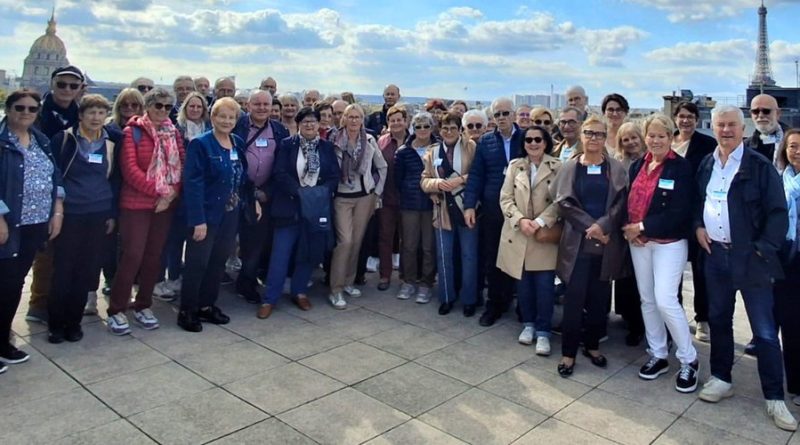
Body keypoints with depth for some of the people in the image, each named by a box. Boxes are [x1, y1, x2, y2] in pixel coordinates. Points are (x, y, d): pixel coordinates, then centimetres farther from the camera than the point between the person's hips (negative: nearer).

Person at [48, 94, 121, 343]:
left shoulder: (111, 142, 6)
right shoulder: (64, 139, -3)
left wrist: (113, 213, 6)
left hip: (99, 214, 3)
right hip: (69, 213, -2)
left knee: (87, 269, 7)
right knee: (63, 269, 1)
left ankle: (74, 321, 20)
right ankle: (56, 323, 15)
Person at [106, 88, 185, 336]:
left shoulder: (174, 133, 9)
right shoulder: (133, 132, -6)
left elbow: (182, 165, 5)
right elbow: (129, 168, -13)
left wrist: (172, 193, -9)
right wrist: (158, 190, -16)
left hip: (166, 204, 5)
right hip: (136, 203, -5)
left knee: (154, 255, 10)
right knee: (132, 255, -5)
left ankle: (143, 306, 23)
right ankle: (116, 311, 7)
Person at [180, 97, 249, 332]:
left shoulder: (238, 143, 8)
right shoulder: (200, 144, -11)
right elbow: (193, 183, -17)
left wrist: (252, 200, 4)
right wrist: (198, 219, -22)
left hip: (230, 214, 6)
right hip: (207, 214, -6)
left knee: (218, 261, 14)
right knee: (197, 263, 2)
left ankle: (207, 305, 27)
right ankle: (187, 311, 15)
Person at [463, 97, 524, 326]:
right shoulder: (485, 141, 6)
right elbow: (476, 175, 3)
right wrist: (469, 205, -7)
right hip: (491, 209, 2)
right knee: (491, 259, 7)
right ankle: (495, 304, 19)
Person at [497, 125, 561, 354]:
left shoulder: (557, 167, -1)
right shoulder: (514, 166, 8)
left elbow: (560, 201, -7)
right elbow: (505, 199, 2)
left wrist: (540, 222, -19)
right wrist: (520, 220, -13)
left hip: (545, 235, -3)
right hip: (518, 235, 3)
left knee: (544, 286, -2)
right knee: (523, 283, 11)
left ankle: (543, 331, 10)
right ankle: (528, 324, 27)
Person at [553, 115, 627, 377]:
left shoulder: (615, 168, 6)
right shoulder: (570, 167, 4)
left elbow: (621, 202, -4)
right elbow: (564, 202, -5)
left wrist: (602, 226, -18)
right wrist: (591, 226, -14)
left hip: (607, 244, 1)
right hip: (577, 243, -1)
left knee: (599, 298, 9)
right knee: (574, 299, -1)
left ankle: (592, 346, 26)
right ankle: (569, 353, 9)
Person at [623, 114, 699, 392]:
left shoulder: (681, 168, -9)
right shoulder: (637, 166, 8)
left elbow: (679, 212, -16)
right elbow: (628, 201, 9)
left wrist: (643, 227, -17)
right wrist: (629, 229, -9)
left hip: (669, 243, -6)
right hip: (638, 241, 6)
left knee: (665, 301, -11)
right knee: (647, 299, 11)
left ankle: (689, 361, 7)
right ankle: (658, 355, 25)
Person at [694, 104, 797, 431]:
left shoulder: (759, 166, -8)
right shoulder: (706, 165, 8)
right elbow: (697, 201, 20)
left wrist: (763, 249, -15)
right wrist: (697, 226, 2)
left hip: (750, 257, -5)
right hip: (715, 254, 5)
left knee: (764, 330, 0)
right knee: (719, 319, 15)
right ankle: (721, 379, 29)